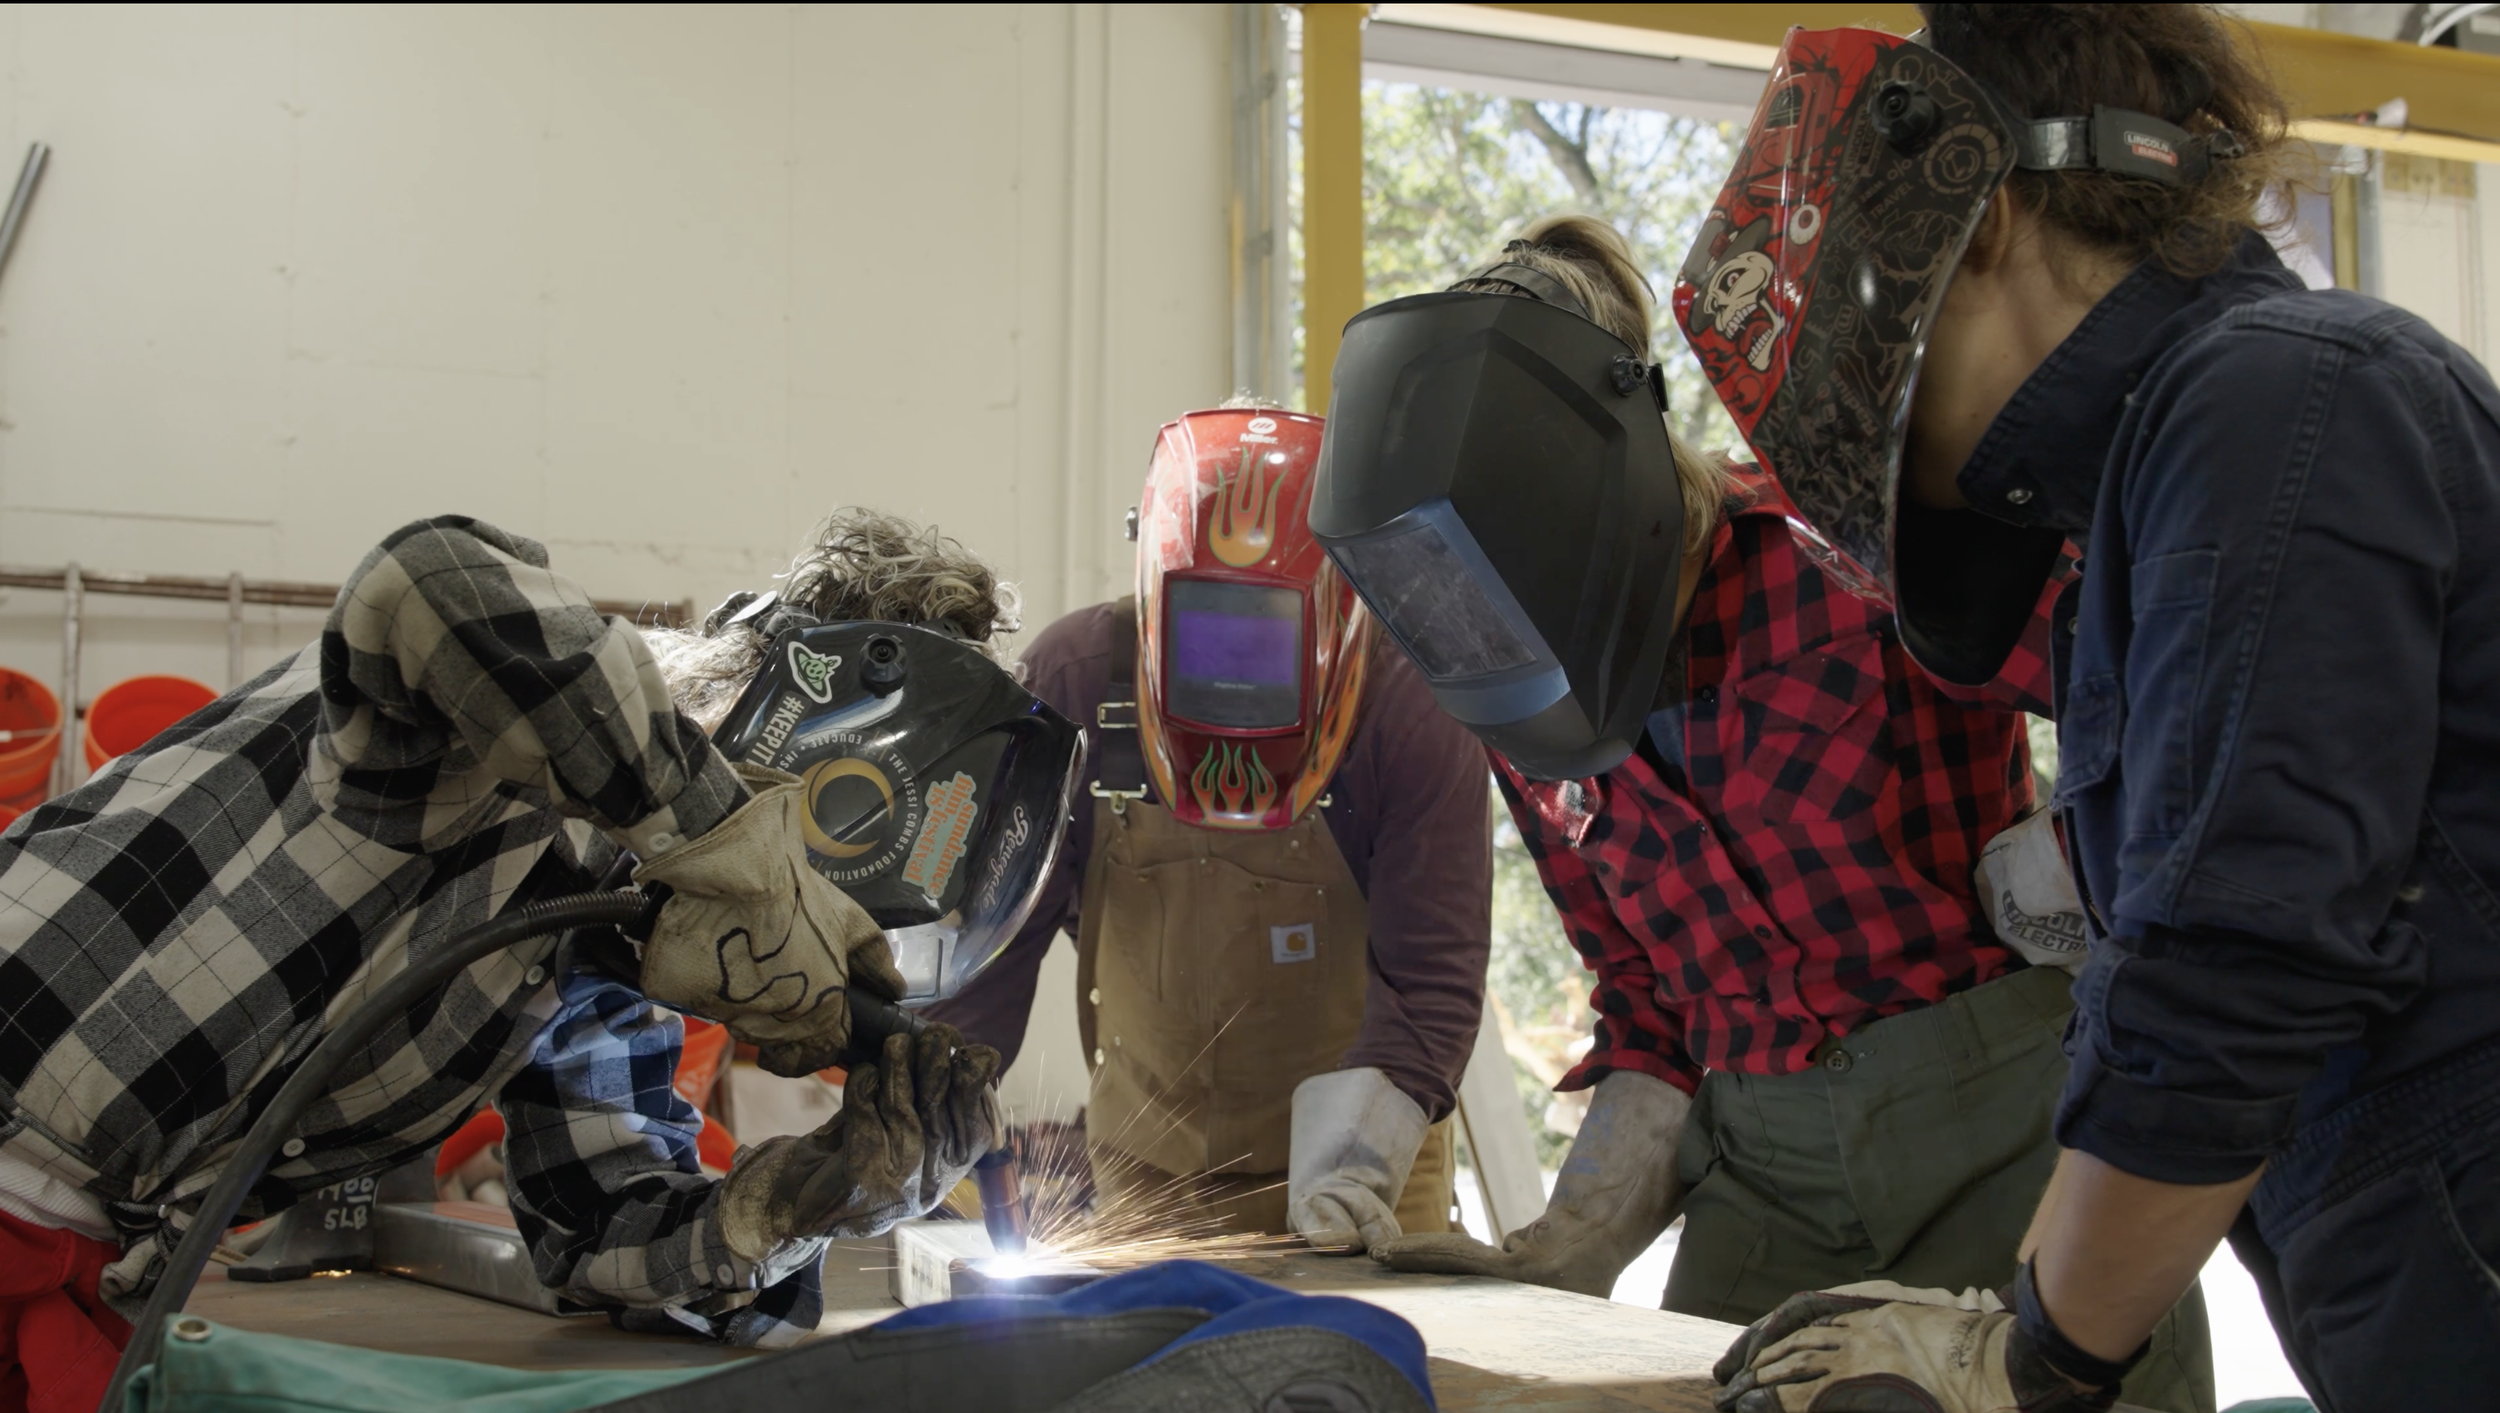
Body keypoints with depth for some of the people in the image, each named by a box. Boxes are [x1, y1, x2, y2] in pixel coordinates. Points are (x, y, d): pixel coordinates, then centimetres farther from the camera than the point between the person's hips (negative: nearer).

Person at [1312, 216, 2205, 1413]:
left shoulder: (1852, 545, -14)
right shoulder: (1530, 725, 4)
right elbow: (1650, 1019, 10)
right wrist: (1569, 1249, -2)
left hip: (2015, 1132, -4)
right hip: (1765, 1167, 5)